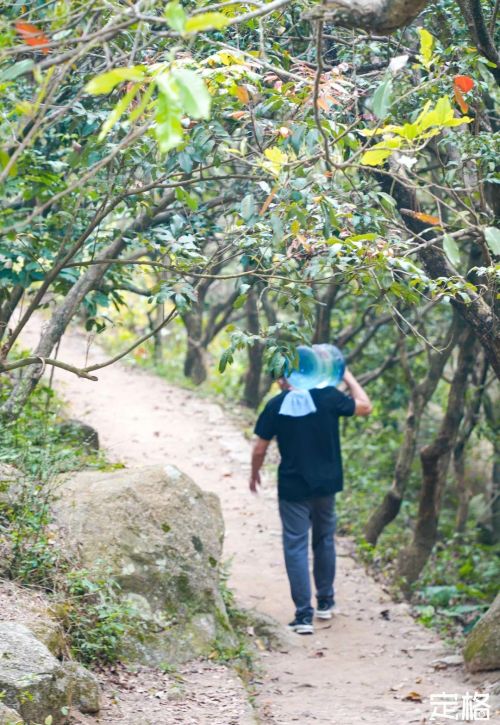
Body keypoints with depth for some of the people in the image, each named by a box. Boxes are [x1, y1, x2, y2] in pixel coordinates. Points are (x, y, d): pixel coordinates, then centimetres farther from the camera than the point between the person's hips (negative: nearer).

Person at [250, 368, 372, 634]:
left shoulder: (275, 405, -8)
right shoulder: (328, 397, -7)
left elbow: (260, 448, -2)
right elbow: (365, 407, 6)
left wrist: (254, 474, 16)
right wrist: (347, 377, 16)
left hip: (292, 487, -2)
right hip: (325, 484, 2)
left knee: (296, 547, 2)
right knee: (324, 541, 20)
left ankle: (304, 615, -2)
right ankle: (325, 602, 31)